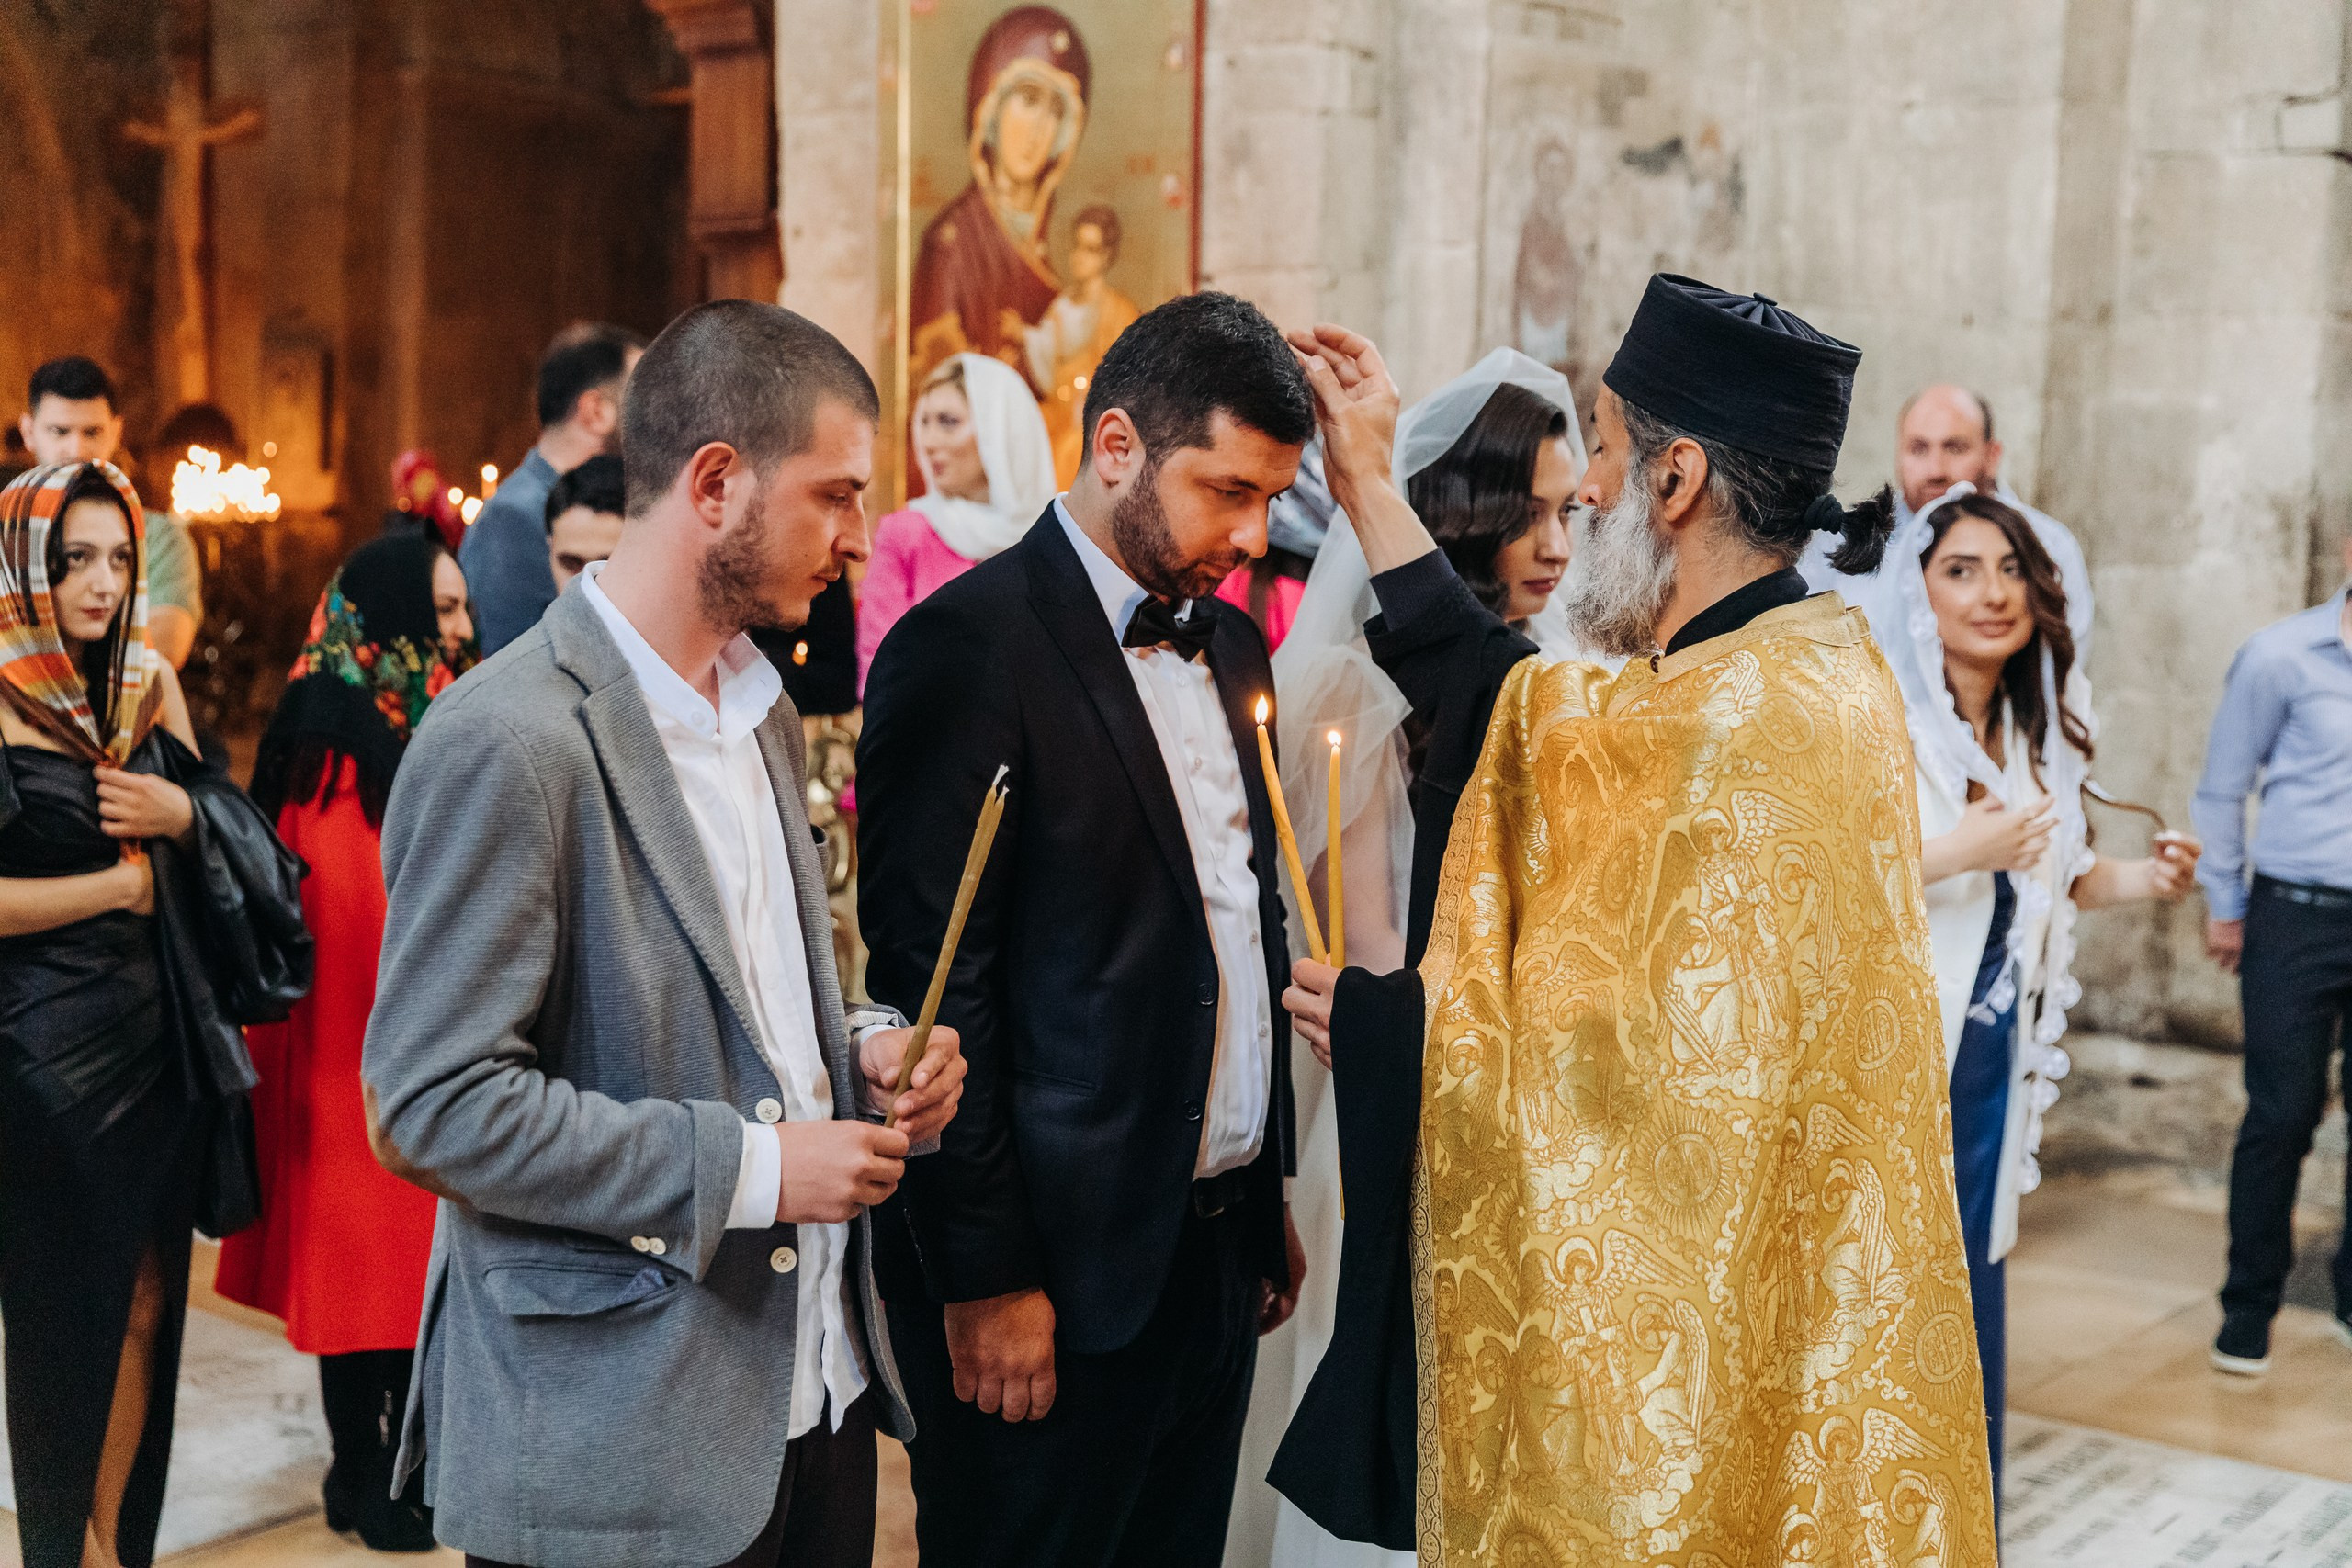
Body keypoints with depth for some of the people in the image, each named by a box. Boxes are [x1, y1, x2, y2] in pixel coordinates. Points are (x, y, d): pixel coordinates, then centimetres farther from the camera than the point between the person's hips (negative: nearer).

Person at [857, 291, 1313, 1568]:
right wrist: (985, 1279, -15)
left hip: (1217, 1254, 7)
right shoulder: (967, 649, -13)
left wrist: (1268, 1199, 16)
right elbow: (930, 983, -15)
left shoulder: (1231, 646, 11)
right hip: (1056, 1270, -7)